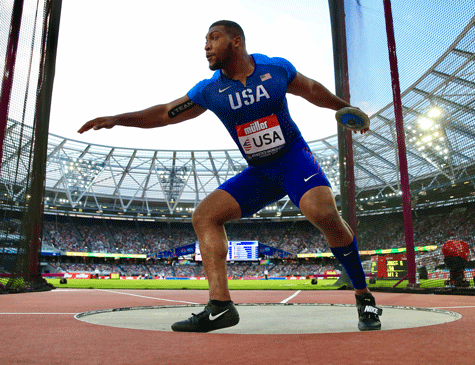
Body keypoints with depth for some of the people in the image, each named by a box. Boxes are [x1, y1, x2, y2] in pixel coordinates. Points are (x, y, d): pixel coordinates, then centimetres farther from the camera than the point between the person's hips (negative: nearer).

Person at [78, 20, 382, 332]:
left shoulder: (277, 69, -5)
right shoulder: (209, 91, -1)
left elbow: (312, 89, 12)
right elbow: (165, 113, 3)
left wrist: (346, 108, 19)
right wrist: (117, 119, -3)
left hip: (294, 158, -3)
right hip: (258, 172, 4)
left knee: (323, 213, -30)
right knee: (205, 215, -12)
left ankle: (365, 299, -9)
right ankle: (220, 307, -14)